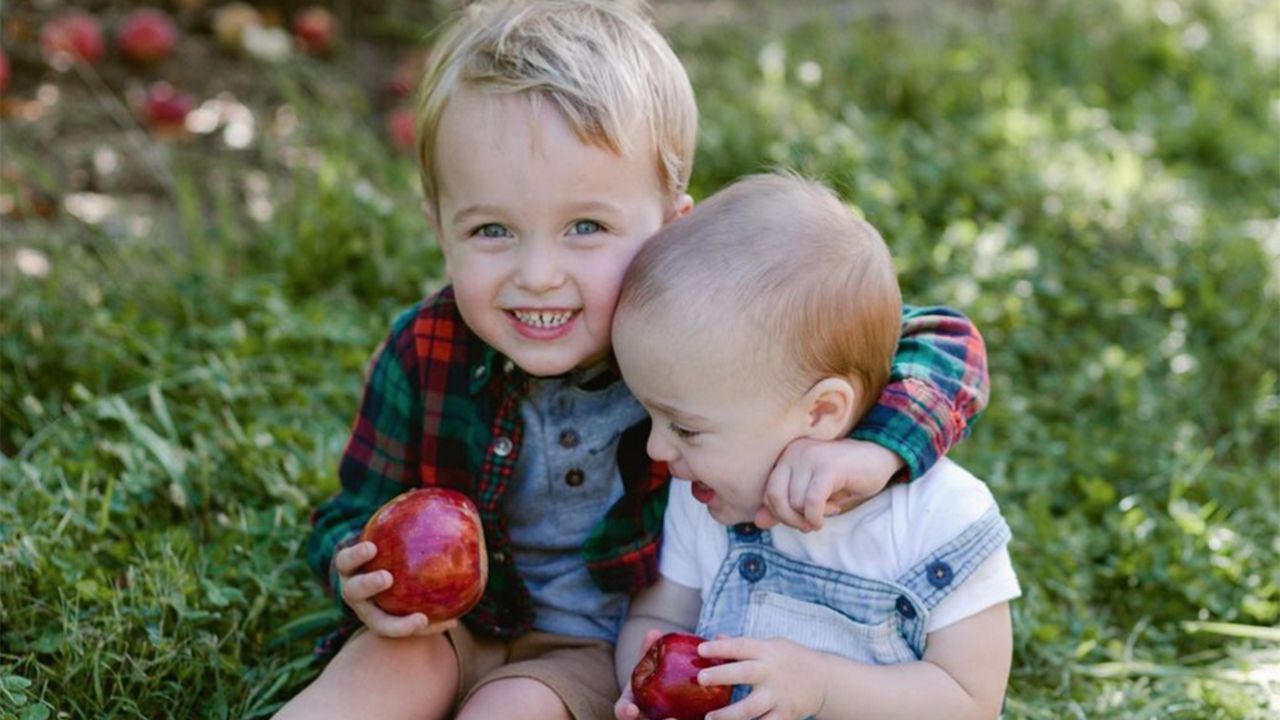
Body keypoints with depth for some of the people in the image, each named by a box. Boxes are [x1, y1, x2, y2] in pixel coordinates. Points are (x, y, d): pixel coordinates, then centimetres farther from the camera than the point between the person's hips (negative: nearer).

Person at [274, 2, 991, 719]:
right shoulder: (424, 356, -20)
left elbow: (944, 345, -21)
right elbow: (353, 516, -4)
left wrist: (872, 448, -42)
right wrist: (365, 578, -29)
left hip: (619, 651, -1)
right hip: (464, 624, 2)